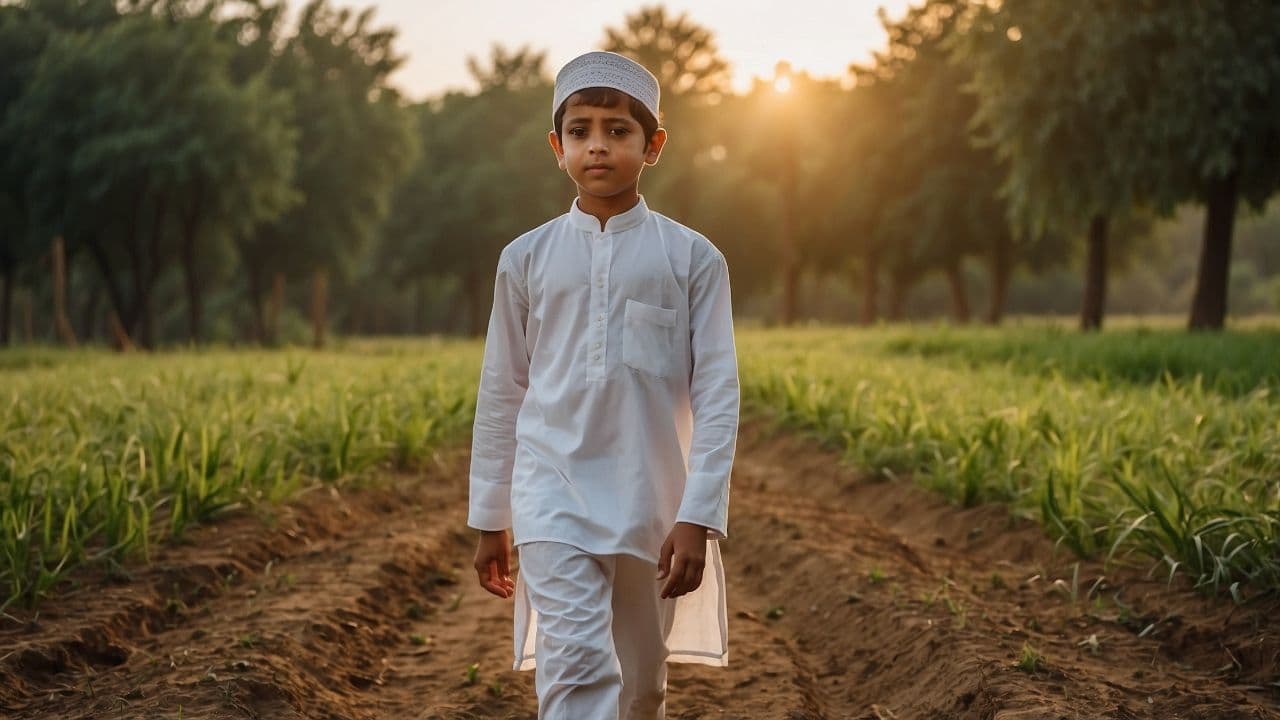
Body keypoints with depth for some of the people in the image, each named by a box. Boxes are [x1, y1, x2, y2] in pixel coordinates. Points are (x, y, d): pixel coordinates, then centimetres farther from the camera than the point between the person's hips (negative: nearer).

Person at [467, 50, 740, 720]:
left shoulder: (692, 258, 0)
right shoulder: (527, 258, 4)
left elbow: (717, 393, -3)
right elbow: (501, 393, 10)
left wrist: (697, 518, -11)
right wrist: (489, 521, 12)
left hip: (654, 507, 1)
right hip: (555, 498, 0)